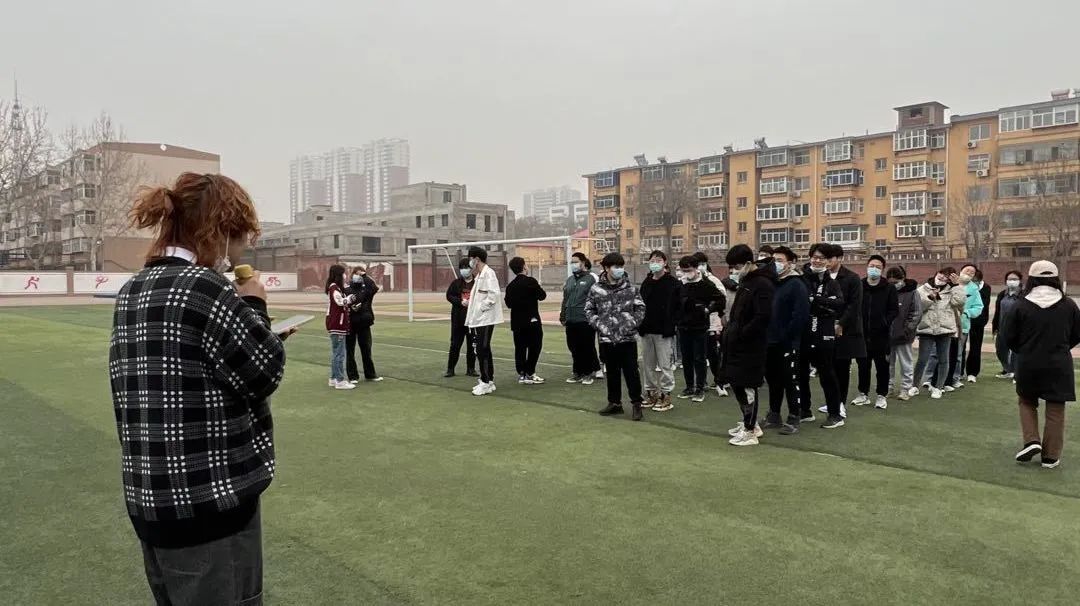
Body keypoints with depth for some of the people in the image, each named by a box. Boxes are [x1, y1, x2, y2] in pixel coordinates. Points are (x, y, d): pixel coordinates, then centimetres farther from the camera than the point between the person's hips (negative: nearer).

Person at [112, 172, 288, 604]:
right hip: (208, 502, -9)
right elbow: (265, 374, -12)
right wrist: (254, 306, 0)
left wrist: (241, 311, 11)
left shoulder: (132, 291, 8)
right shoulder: (205, 288, -19)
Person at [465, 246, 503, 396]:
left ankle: (486, 382, -1)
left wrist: (481, 307, -17)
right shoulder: (479, 275, 17)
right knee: (482, 350, 13)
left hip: (485, 319, -10)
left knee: (482, 350, -7)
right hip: (478, 319, 10)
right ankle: (488, 381, 21)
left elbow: (493, 294, -21)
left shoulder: (488, 273, -12)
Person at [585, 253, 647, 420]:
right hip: (607, 338, 1)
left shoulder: (630, 287, 0)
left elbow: (640, 308, 4)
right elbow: (589, 310, 7)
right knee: (612, 372, 13)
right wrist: (599, 325, -5)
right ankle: (614, 403, 25)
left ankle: (636, 403, 11)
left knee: (631, 371, 0)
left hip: (628, 337, -1)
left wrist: (632, 323, -8)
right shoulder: (596, 289, 0)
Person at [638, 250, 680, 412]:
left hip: (663, 331, -6)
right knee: (648, 364, 12)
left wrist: (671, 327, -14)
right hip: (647, 331, 6)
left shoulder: (673, 283, -6)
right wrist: (641, 325, 7)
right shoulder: (646, 283, 12)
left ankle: (666, 396, 7)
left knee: (665, 365, -1)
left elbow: (677, 307, -10)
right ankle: (651, 393, 22)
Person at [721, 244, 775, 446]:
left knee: (747, 387, -2)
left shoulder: (763, 284, -16)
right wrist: (730, 331, 9)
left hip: (750, 346, -9)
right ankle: (749, 423, 28)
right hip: (737, 344, 9)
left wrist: (740, 334, -19)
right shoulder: (746, 281, 13)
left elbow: (763, 318, -24)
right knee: (736, 384, 15)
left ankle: (750, 432, 9)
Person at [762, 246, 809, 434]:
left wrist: (787, 337, -19)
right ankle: (774, 415, 25)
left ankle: (794, 419, 9)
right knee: (773, 380, 14)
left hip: (787, 343, -7)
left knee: (790, 381, 1)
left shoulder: (797, 285, -9)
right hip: (770, 342, 7)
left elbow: (801, 314, -18)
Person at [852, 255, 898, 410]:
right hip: (862, 333, 2)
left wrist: (885, 323, -14)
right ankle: (863, 393, 23)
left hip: (881, 335, -2)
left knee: (882, 366, 6)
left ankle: (882, 395, 16)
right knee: (863, 365, 11)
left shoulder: (889, 288, 0)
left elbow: (894, 310, -2)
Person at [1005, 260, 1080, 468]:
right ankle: (1050, 456, 14)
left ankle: (1032, 440, 5)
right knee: (1055, 410, 10)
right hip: (1059, 365, 1)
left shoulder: (1022, 305, -10)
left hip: (1028, 365, -1)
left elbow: (1010, 336, -3)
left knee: (1027, 402, 21)